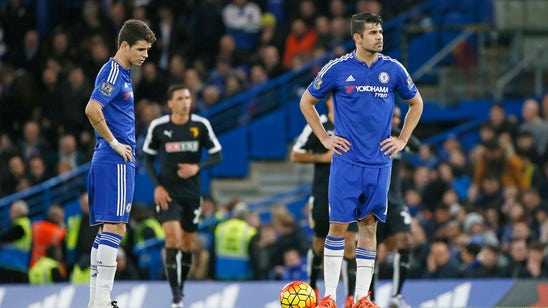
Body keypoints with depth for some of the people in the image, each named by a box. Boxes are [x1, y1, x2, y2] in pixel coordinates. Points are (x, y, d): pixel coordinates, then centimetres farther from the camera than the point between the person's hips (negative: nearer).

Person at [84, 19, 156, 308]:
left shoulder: (122, 73, 17)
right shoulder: (113, 72, -13)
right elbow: (92, 110, -25)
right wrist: (114, 143, -17)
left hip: (107, 161, 10)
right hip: (115, 162, -10)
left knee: (107, 229, 9)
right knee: (114, 227, -12)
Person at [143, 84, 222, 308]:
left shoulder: (201, 125, -5)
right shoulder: (158, 126, -6)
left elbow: (217, 156, 0)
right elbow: (148, 158, 5)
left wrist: (197, 167, -19)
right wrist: (157, 186, -7)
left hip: (192, 192, 2)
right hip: (167, 192, -2)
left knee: (187, 243, 8)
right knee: (172, 237, -18)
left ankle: (180, 289, 27)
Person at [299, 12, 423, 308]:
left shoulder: (393, 69, 2)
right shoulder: (337, 69, -4)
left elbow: (416, 103, 18)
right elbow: (306, 102, 9)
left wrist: (402, 140, 9)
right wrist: (324, 138, 2)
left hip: (379, 162, 2)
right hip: (346, 161, -2)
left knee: (369, 226, 5)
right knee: (338, 225, -3)